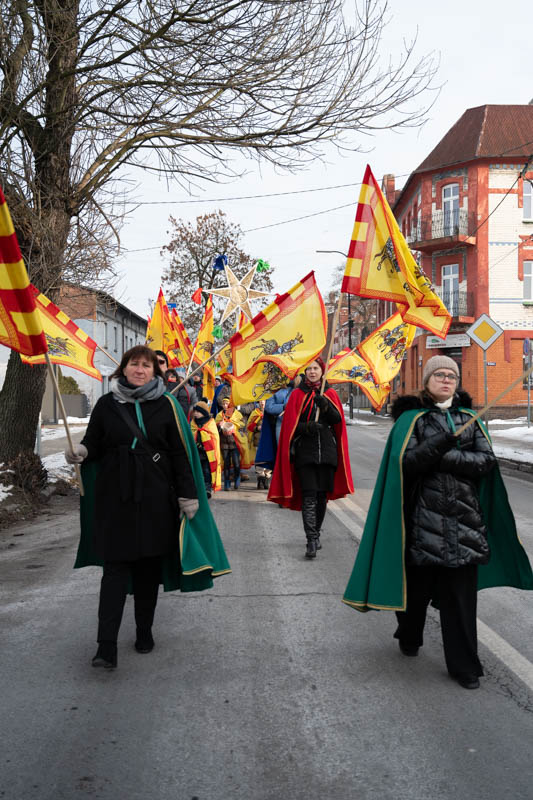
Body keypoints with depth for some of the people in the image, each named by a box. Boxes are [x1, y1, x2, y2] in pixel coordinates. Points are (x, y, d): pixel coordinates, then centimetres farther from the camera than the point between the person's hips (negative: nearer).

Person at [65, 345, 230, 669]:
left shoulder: (166, 405, 2)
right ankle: (107, 645, -5)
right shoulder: (107, 404, 5)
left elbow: (180, 453, 1)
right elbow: (93, 444, 9)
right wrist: (81, 451, -14)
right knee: (116, 566, -4)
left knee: (150, 566, 8)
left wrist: (187, 495, -4)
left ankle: (145, 631, 24)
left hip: (155, 497, 0)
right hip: (115, 496, 0)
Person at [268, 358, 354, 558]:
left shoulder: (330, 394, 11)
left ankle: (316, 534, 26)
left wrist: (325, 405, -17)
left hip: (327, 450, 3)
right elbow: (290, 423, 0)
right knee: (309, 496, -11)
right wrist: (306, 427, -19)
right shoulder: (297, 394, 5)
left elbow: (338, 420, 0)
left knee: (322, 495, 8)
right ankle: (312, 541, -16)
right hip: (305, 450, -3)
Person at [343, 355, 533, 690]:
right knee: (418, 582, 8)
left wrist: (443, 457, -13)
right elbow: (403, 462, -12)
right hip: (424, 516, -2)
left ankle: (464, 664, 12)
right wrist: (444, 441, -21)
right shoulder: (411, 417, 1)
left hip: (464, 516, 2)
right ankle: (409, 638, 36)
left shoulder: (469, 418, 9)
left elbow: (486, 460, -3)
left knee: (462, 591, 2)